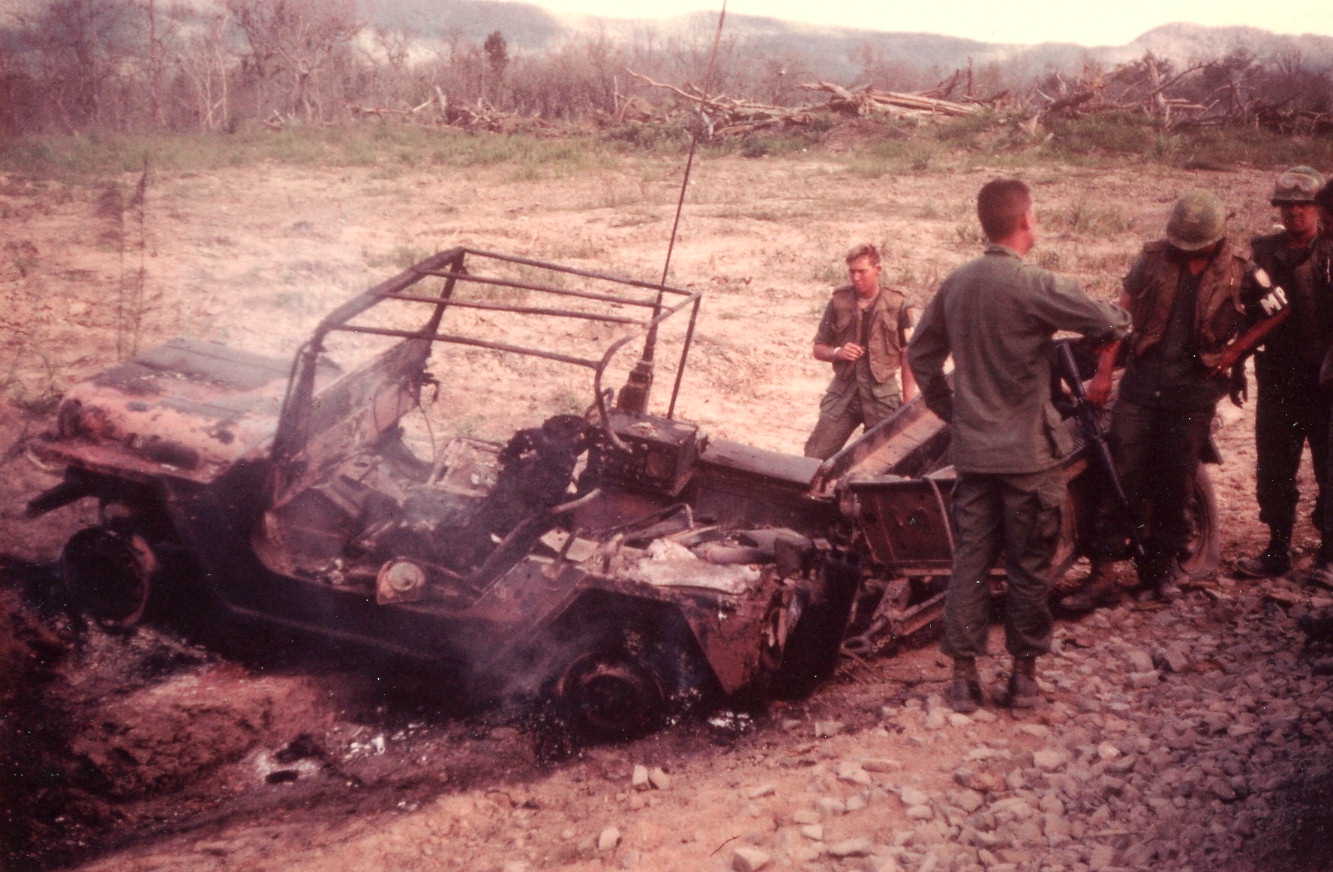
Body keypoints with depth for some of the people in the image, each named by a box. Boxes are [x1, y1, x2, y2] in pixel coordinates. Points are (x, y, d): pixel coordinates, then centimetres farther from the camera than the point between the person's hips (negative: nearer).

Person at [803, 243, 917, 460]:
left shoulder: (897, 305, -2)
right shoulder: (838, 302, 2)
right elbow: (818, 349, 10)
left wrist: (908, 402, 0)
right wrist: (838, 353, -12)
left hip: (882, 395, -1)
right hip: (843, 392, 1)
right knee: (815, 457, -4)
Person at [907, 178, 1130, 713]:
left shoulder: (955, 284, 5)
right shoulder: (1036, 287, -15)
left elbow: (920, 356, 13)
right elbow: (1113, 324, -13)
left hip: (971, 448, 5)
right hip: (1028, 450, -5)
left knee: (970, 560, 9)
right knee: (1029, 567, 7)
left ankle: (963, 674, 12)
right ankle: (1024, 674, 16)